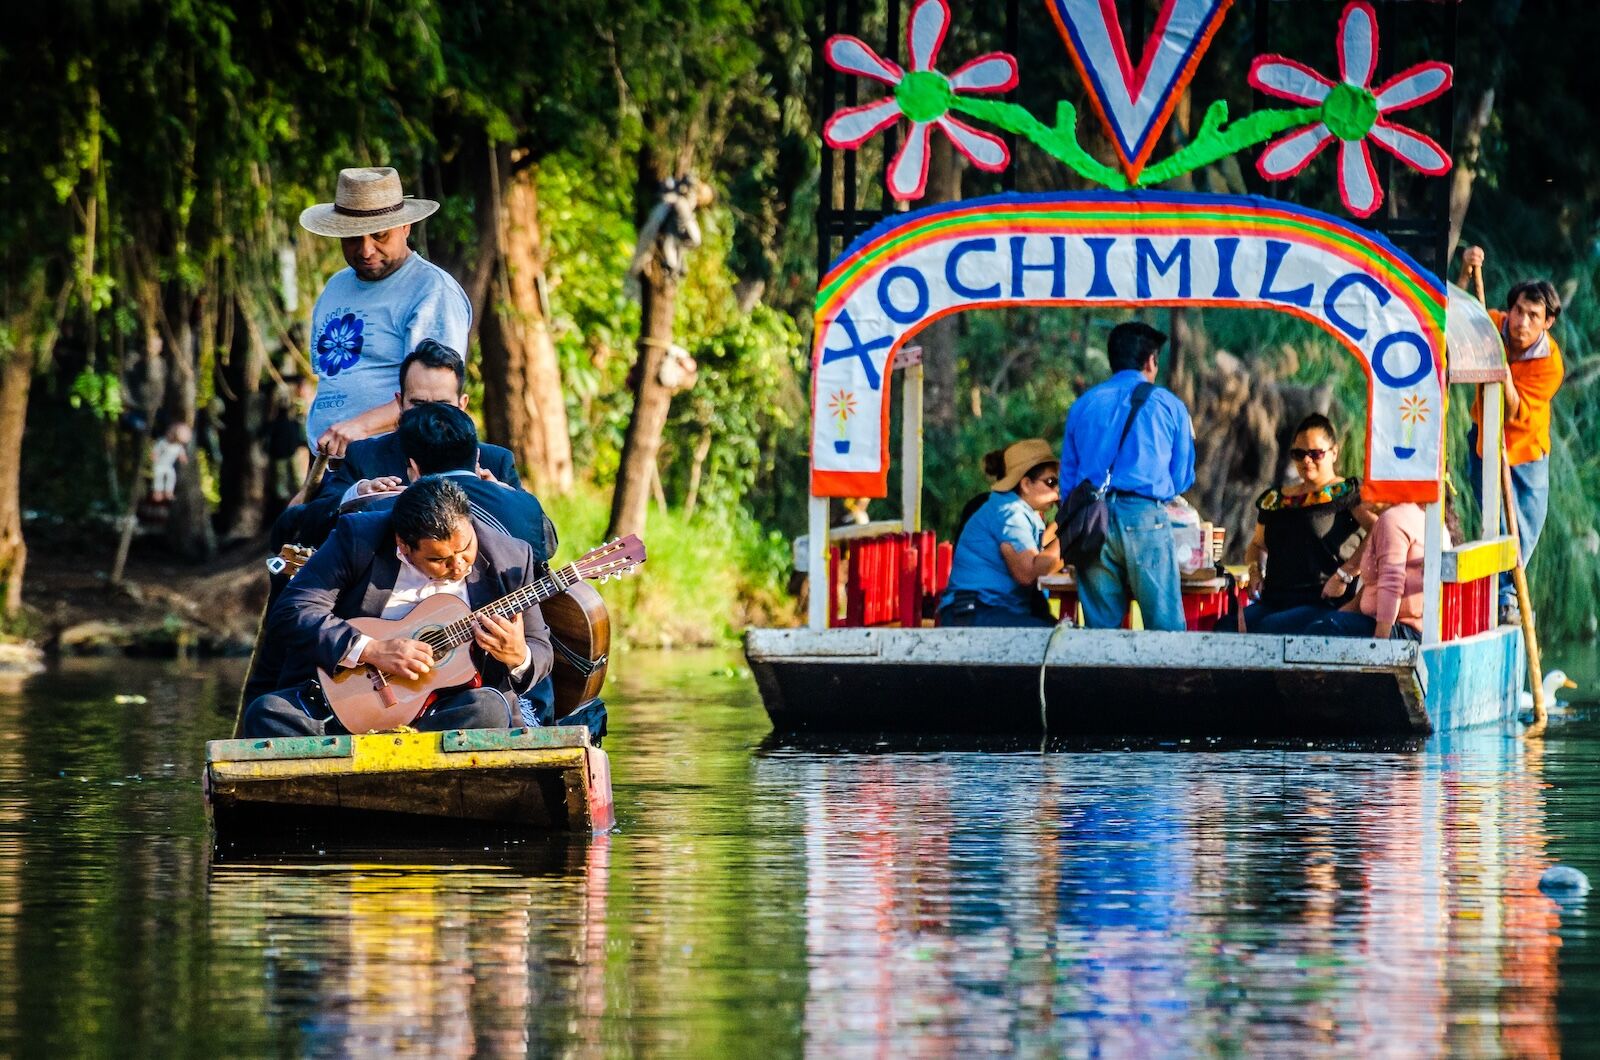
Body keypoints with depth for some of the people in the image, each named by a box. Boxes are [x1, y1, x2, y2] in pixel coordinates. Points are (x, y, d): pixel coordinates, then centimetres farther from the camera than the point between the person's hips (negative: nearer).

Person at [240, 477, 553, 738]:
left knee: (489, 707, -34)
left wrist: (518, 658, -17)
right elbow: (290, 612, -11)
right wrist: (371, 650, -22)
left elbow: (540, 651, 8)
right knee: (268, 713, -28)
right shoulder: (358, 538, -6)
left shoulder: (509, 559, 0)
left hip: (442, 712, 1)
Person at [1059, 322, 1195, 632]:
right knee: (1166, 627, -4)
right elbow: (1183, 478, 12)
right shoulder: (1169, 405, 7)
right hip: (1146, 519, -3)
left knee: (1099, 627, 5)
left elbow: (1067, 478, 14)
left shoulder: (1083, 405, 15)